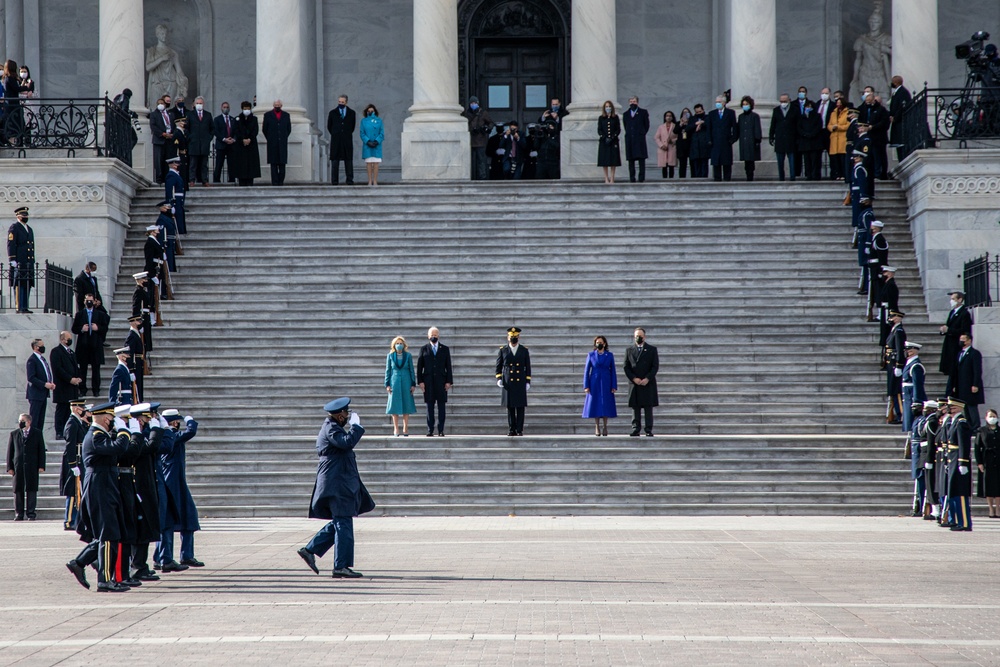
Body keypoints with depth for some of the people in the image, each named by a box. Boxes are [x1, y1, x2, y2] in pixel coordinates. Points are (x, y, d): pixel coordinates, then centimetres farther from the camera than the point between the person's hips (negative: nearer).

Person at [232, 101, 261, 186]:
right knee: (241, 164, -4)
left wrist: (249, 139, -13)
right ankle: (242, 182, -3)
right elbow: (237, 131, -1)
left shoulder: (254, 119, 9)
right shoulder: (237, 119, 7)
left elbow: (255, 131, 1)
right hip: (240, 145, -1)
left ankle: (250, 182, -4)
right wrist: (243, 140, -14)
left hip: (251, 144, 1)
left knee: (251, 163, -4)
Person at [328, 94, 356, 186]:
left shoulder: (351, 113, 9)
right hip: (336, 140, 0)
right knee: (335, 160, -4)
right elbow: (329, 126, 14)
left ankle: (349, 180, -1)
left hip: (347, 140, 0)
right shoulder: (332, 113, 8)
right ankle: (334, 181, -4)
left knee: (349, 160, -2)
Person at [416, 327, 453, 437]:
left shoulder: (445, 349, 9)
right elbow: (419, 366, 6)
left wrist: (449, 381, -2)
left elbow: (448, 366, 6)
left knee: (441, 406, -1)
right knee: (430, 406, 0)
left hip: (441, 381, 0)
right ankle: (430, 430, 2)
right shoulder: (424, 349, 8)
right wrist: (420, 381, -3)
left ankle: (441, 430, 1)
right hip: (428, 381, 0)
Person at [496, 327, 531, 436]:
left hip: (520, 382, 0)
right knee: (510, 407, 1)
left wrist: (528, 382, 2)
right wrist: (499, 379, -2)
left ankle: (520, 430, 0)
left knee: (520, 407, -3)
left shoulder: (524, 350, 7)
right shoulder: (503, 350, 6)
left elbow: (528, 367, 8)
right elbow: (498, 366, 10)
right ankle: (512, 430, 5)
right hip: (508, 383, 0)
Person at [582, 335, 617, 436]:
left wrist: (614, 386, -2)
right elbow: (586, 370, 3)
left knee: (606, 404, -1)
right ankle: (597, 427, 5)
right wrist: (586, 386, -3)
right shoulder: (591, 354, 4)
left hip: (606, 383, 0)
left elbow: (613, 371, 4)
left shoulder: (609, 355, 4)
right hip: (594, 383, 0)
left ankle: (605, 427, 6)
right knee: (595, 404, -1)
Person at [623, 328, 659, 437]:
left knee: (648, 408, -2)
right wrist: (634, 378, -8)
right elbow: (626, 367, 7)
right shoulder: (629, 350, 11)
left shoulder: (652, 350, 7)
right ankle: (635, 429, 3)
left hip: (648, 383, -1)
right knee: (635, 408, 1)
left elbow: (655, 366, 1)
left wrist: (647, 379, -11)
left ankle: (649, 430, -1)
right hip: (634, 384, 1)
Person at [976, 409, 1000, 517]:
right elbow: (977, 448, 2)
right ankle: (991, 510, 7)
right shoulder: (981, 431, 5)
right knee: (988, 487, 0)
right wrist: (979, 463, -6)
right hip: (987, 462, -1)